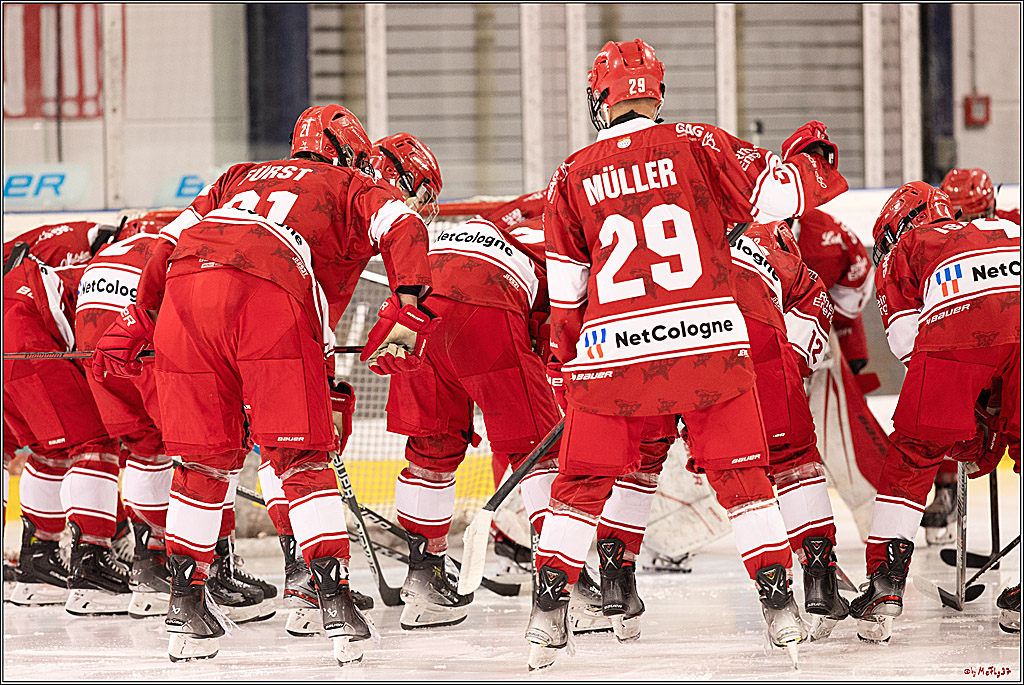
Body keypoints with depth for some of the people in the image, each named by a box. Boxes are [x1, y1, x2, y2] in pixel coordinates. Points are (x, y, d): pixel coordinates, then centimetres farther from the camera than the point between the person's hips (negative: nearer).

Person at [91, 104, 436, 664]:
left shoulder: (239, 177, 40)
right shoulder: (354, 189, 28)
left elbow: (171, 241, 33)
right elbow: (403, 228, 7)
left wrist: (132, 325, 36)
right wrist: (406, 313, -3)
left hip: (186, 286, 4)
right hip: (271, 295, -4)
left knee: (205, 458, 15)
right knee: (302, 458, 2)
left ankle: (184, 603, 16)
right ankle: (335, 601, -7)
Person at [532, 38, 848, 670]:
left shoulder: (573, 176, 8)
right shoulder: (698, 145, 1)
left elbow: (565, 288, 13)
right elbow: (774, 195, -3)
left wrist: (568, 358, 26)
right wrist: (809, 159, 19)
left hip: (612, 349, 1)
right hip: (709, 335, -1)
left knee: (582, 482, 13)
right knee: (742, 472, 12)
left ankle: (549, 608, 8)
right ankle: (779, 604, 8)